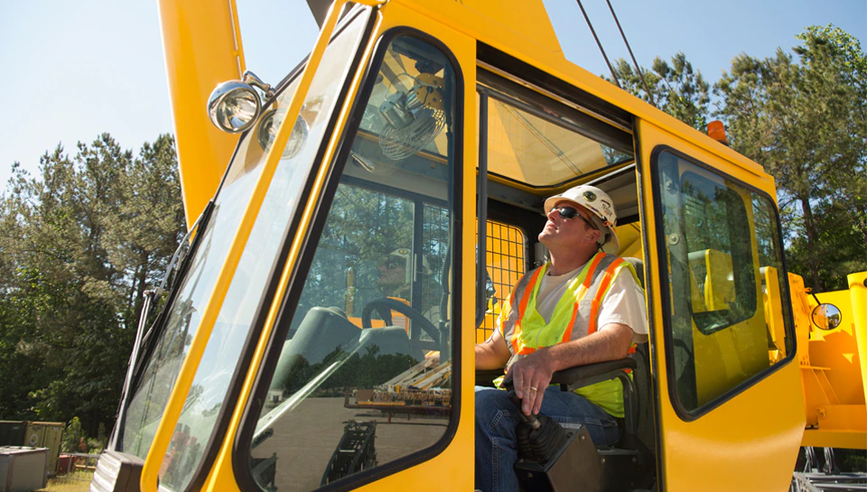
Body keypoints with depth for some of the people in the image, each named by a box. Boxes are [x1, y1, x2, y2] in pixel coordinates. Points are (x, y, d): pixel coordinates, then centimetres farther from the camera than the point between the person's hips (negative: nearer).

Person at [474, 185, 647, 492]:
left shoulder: (613, 275, 6)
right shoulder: (528, 284, 23)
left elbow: (618, 339, -14)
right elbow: (495, 351, 22)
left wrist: (549, 358, -32)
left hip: (593, 410, -5)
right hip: (523, 399, 5)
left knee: (481, 403, -32)